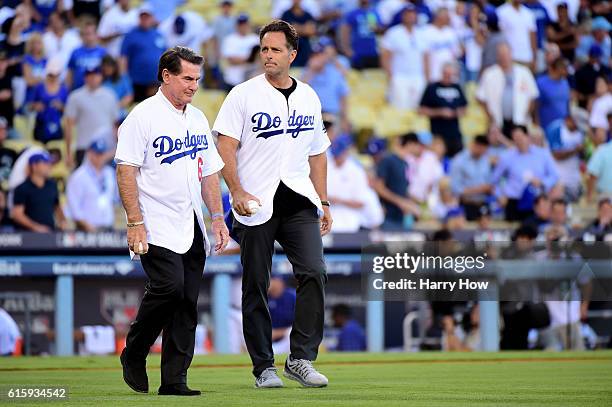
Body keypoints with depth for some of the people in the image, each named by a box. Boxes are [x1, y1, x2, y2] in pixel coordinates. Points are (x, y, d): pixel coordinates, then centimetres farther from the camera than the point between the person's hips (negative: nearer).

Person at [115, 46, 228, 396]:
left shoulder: (198, 118, 16)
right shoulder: (143, 116, -6)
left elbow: (209, 172, 22)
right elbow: (126, 171, -11)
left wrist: (218, 217, 13)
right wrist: (135, 223, -18)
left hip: (192, 228, 7)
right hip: (157, 227, -7)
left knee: (187, 303, 2)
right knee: (169, 287, -21)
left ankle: (174, 380, 5)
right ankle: (134, 354, 1)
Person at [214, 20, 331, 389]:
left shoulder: (309, 98, 14)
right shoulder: (243, 95, 0)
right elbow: (226, 148, -5)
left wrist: (324, 202, 13)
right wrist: (237, 192, -18)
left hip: (299, 203, 3)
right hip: (256, 205, -3)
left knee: (314, 273, -12)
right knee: (256, 286, 1)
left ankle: (301, 359, -7)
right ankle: (264, 367, 9)